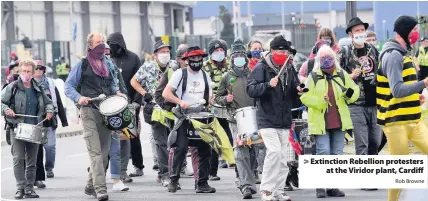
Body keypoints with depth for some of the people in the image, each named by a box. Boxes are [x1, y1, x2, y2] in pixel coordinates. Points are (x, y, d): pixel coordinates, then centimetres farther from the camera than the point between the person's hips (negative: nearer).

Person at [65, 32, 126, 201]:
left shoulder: (107, 64, 16)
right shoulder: (82, 64, 0)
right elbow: (68, 86, 0)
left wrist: (116, 92, 9)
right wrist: (79, 98, -18)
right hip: (89, 112, -6)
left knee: (104, 152, 8)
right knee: (95, 152, -14)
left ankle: (91, 186, 21)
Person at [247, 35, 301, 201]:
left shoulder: (289, 70, 14)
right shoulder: (262, 68, -5)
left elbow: (294, 94, 23)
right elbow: (251, 90, -14)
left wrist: (299, 90, 0)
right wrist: (268, 85, -29)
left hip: (284, 122, 6)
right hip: (267, 120, -6)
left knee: (283, 158, 6)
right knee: (274, 151, -19)